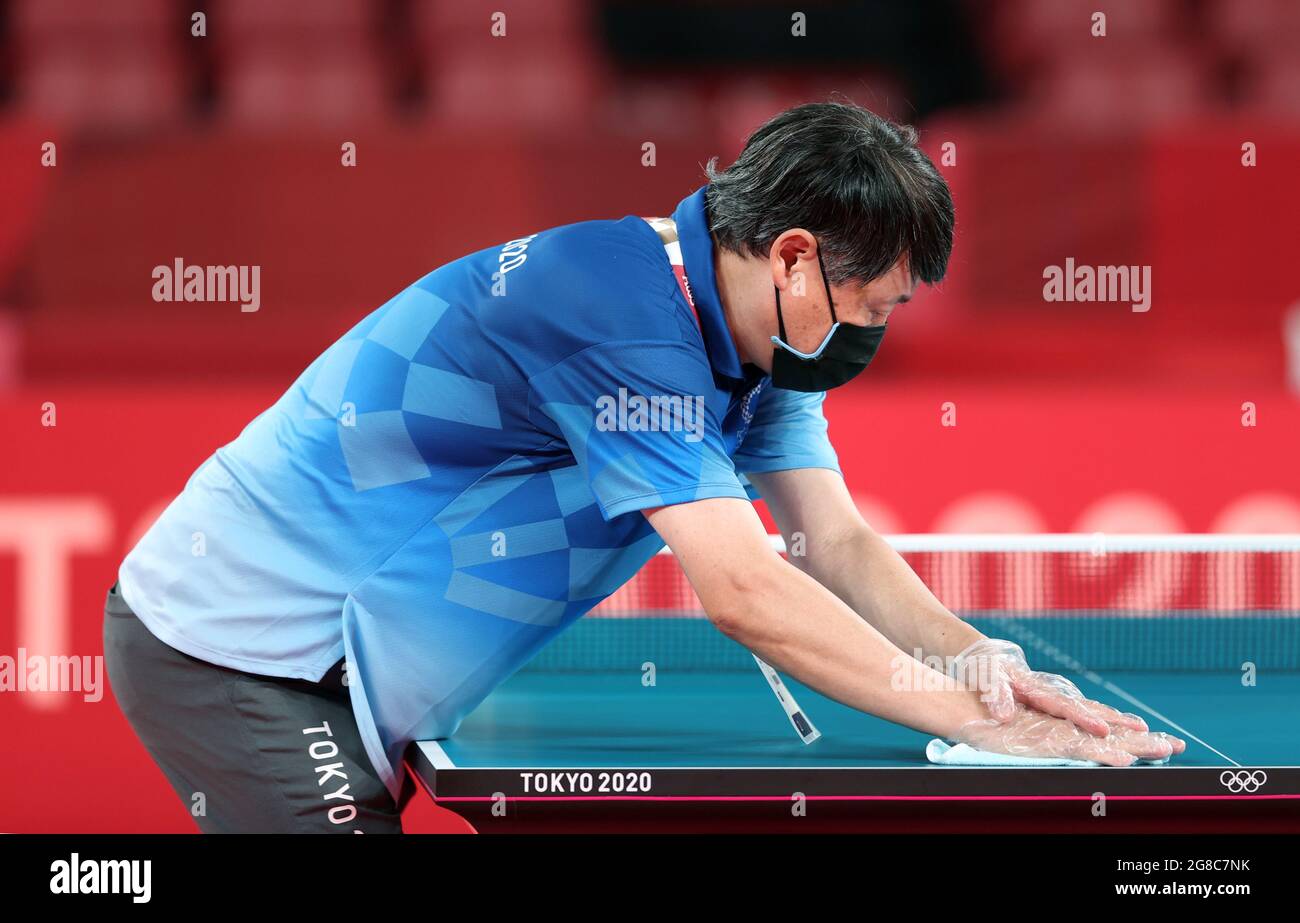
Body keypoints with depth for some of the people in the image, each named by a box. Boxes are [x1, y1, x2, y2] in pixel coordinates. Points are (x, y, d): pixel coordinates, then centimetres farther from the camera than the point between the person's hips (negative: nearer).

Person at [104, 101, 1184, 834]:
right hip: (234, 655, -10)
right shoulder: (624, 321, -27)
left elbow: (839, 544, 3)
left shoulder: (756, 344, 4)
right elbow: (745, 593, -30)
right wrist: (971, 718, -27)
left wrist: (980, 660, -16)